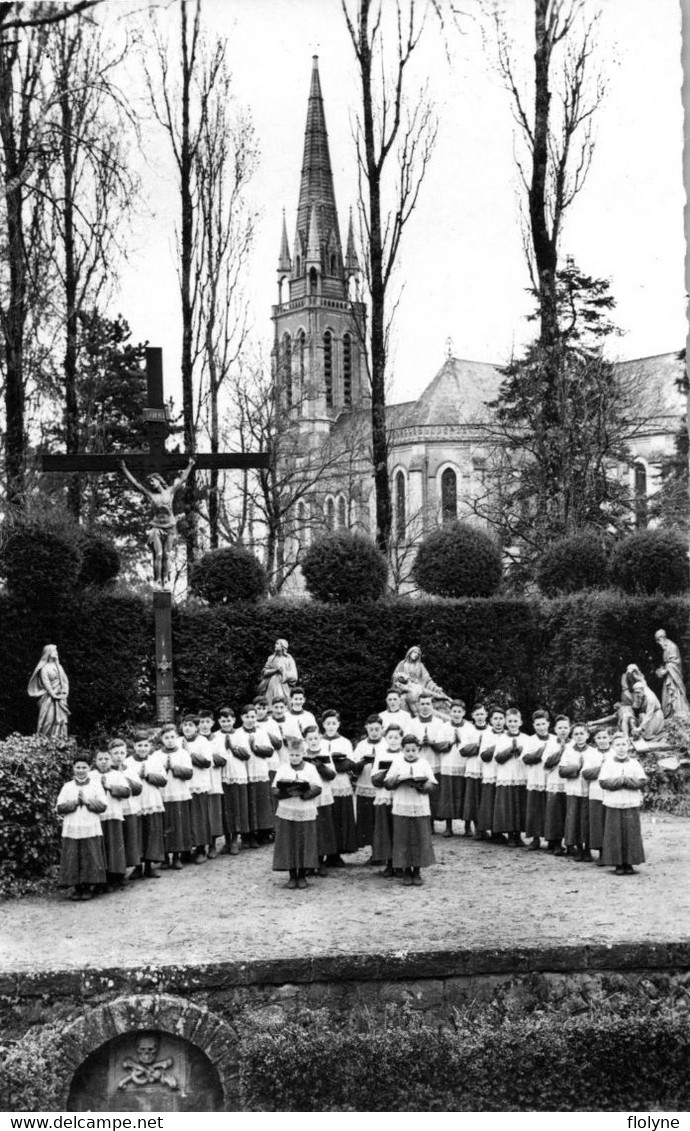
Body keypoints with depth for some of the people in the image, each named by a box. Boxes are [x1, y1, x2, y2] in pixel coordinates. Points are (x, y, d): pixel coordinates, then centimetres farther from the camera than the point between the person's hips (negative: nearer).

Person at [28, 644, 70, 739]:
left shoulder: (59, 666, 15)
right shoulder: (44, 668, -3)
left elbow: (65, 681, 12)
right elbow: (46, 682, -10)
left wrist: (65, 693, -2)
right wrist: (54, 695, -15)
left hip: (60, 697, 6)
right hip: (49, 697, -6)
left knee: (61, 718, 0)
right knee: (49, 719, -10)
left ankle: (61, 738, 1)